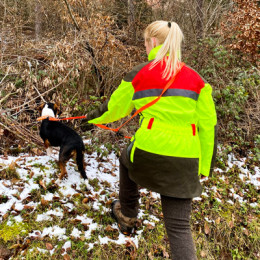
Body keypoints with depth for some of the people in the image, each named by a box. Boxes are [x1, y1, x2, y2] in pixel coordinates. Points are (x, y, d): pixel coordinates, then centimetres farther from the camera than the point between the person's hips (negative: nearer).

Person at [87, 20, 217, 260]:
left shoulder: (140, 73, 0)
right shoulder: (195, 78, 7)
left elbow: (114, 108, 12)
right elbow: (208, 124, 5)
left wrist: (93, 117, 33)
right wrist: (204, 166, 12)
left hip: (149, 152, -2)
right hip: (184, 160, 2)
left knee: (126, 159, 35)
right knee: (179, 226, 10)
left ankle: (127, 217, 47)